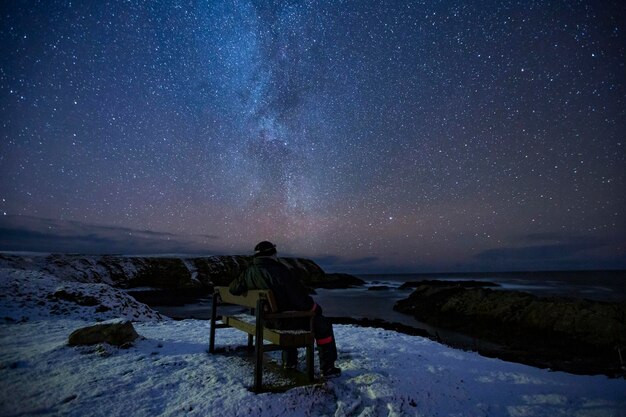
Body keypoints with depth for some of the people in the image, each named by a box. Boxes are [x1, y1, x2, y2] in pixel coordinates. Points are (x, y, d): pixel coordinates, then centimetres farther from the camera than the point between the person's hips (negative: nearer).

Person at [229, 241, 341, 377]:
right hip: (285, 320, -7)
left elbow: (233, 289, 13)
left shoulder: (248, 272, -4)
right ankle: (327, 368, 15)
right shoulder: (279, 271, -26)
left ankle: (289, 361, 43)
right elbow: (301, 299, -23)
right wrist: (316, 307, -3)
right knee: (323, 324, 10)